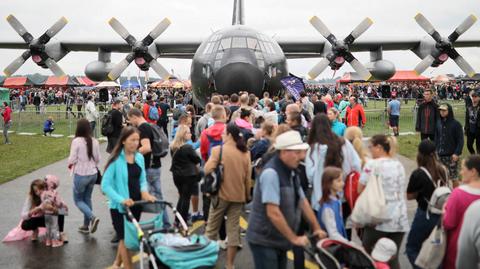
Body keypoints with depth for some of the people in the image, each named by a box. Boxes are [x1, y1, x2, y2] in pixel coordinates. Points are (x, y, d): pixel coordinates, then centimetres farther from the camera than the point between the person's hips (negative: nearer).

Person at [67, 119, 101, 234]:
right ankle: (86, 225, 24)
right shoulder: (94, 141, -2)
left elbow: (72, 159, -14)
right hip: (93, 174, 5)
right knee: (87, 199, 18)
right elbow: (97, 159, 5)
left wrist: (70, 164, 8)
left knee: (78, 200, 11)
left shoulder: (76, 141, -16)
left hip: (81, 175, -5)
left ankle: (92, 217, -10)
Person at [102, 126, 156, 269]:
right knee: (125, 238, 2)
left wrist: (144, 192, -10)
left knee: (127, 237, 20)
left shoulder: (140, 157, 3)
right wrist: (121, 199, -27)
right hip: (120, 206, -6)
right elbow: (105, 185, -17)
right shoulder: (116, 160, -16)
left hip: (136, 204, 6)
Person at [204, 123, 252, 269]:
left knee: (212, 228, 11)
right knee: (233, 229, 8)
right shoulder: (246, 153, 2)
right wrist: (247, 195, 17)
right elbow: (248, 176, 7)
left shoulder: (218, 150, -12)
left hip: (221, 193, -3)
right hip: (239, 195, 4)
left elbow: (207, 170, -14)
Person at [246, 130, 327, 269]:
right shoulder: (271, 173, -22)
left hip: (279, 240, 8)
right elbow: (273, 213, -25)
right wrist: (294, 238, -17)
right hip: (264, 241, -8)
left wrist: (316, 228, 10)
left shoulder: (291, 172, 4)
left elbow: (302, 201, 13)